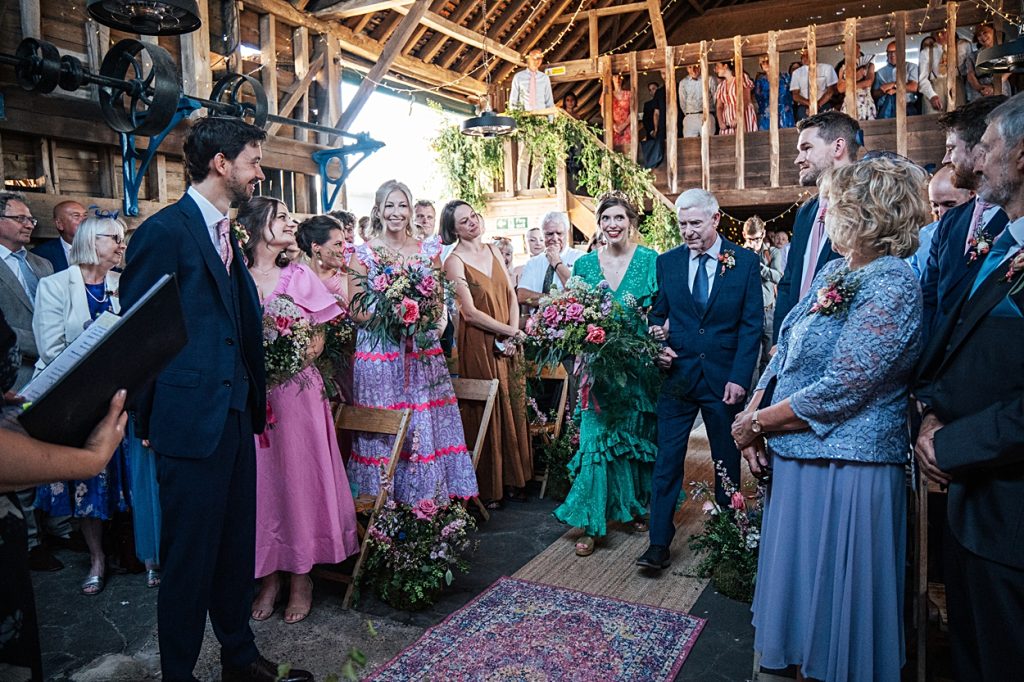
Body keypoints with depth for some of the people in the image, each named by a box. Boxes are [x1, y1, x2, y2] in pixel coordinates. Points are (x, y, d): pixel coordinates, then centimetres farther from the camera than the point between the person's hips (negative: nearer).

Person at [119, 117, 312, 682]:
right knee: (190, 554, 5)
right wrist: (149, 419, -6)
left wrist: (253, 401, 14)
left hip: (235, 413, 8)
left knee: (237, 545, 17)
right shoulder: (165, 230, -11)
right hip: (191, 418, -8)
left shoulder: (224, 232, 15)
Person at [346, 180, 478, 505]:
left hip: (423, 352, 3)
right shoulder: (363, 253, 2)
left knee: (428, 425, 3)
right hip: (379, 354, -2)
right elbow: (356, 311, -2)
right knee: (383, 429, 0)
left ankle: (428, 499, 16)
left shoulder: (428, 251, 10)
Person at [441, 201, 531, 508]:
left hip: (508, 344, 6)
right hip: (479, 347, -6)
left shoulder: (493, 252, 10)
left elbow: (512, 297, 8)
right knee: (487, 413, 0)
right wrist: (510, 332, -11)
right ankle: (488, 487, 14)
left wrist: (513, 337, -5)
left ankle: (512, 478, 24)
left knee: (513, 409, 10)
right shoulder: (454, 262, -8)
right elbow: (470, 313, -14)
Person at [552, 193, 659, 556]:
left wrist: (639, 314, -19)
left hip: (638, 362, 0)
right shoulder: (585, 264, 6)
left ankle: (635, 505, 33)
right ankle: (593, 522, 7)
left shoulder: (650, 260, -1)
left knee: (637, 434, 12)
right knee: (595, 437, -2)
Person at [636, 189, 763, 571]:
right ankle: (659, 543, 10)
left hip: (725, 378, -1)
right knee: (667, 460, 1)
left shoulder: (745, 262, -2)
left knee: (727, 461, 13)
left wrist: (739, 377, -10)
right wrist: (658, 346, -8)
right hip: (677, 375, 1)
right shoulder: (666, 263, 4)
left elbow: (752, 324, -3)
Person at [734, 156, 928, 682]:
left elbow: (837, 391, -23)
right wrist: (754, 411, -3)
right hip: (795, 455, 9)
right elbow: (787, 349, 11)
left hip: (845, 468, -8)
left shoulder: (891, 287, -18)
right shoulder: (834, 271, 8)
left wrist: (758, 423, -13)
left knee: (830, 594, 8)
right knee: (796, 582, 21)